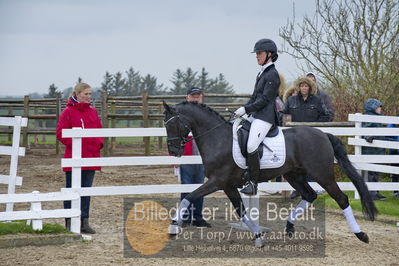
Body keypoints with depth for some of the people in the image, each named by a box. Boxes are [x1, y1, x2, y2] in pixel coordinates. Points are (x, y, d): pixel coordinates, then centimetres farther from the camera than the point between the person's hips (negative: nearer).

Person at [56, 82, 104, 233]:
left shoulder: (93, 111, 11)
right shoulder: (68, 112, -7)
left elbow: (99, 129, 18)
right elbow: (61, 133, -10)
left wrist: (99, 142, 1)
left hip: (91, 157, 5)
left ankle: (84, 221, 14)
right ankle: (69, 222, 10)